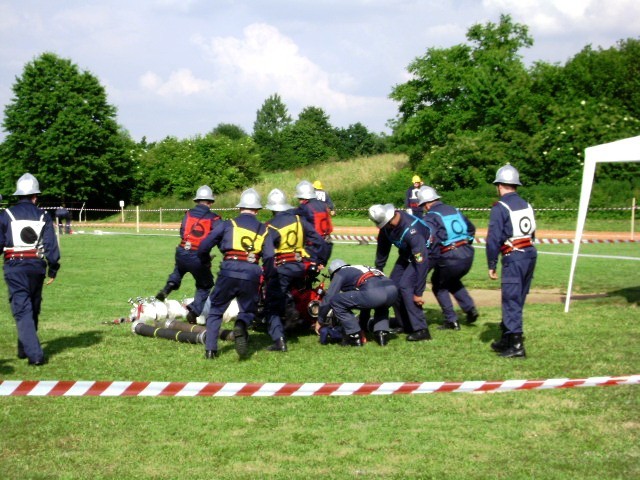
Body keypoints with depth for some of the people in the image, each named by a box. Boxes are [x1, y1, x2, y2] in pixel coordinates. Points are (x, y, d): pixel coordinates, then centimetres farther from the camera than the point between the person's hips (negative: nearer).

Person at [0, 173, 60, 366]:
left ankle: (34, 354, -16)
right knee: (33, 308, 18)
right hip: (37, 266, 3)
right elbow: (51, 245, 1)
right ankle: (24, 348, 31)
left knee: (22, 309, -5)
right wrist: (53, 269, 6)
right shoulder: (43, 216, 5)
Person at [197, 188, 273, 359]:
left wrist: (205, 262, 26)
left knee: (216, 309, 17)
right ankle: (241, 325, -16)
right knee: (248, 311, 19)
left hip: (229, 270, -1)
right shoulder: (263, 229, 15)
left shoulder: (227, 224, 10)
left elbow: (203, 247, 6)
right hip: (252, 274, 1)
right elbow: (269, 258, 4)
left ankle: (210, 349, 7)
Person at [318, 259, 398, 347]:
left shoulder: (340, 273, 20)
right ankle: (382, 333, 18)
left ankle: (354, 337, 8)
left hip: (373, 294, -7)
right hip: (393, 291, 7)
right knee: (380, 306, 42)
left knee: (335, 301, 7)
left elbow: (328, 297, 12)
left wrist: (320, 321, 23)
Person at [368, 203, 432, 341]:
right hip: (406, 254, 8)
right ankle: (407, 325, 18)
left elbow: (421, 262, -36)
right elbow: (382, 249, 3)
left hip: (423, 254, -8)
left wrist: (418, 293, -34)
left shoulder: (411, 230, -38)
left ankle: (421, 330, -17)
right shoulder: (386, 226, -16)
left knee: (405, 286, -20)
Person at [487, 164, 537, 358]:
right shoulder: (526, 205, 14)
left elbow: (493, 239, -13)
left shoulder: (500, 207, -9)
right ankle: (507, 338, 27)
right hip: (531, 254, 8)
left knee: (511, 300, -4)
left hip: (514, 257, -8)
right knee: (516, 299, 16)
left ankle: (516, 344, -8)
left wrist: (491, 265, -7)